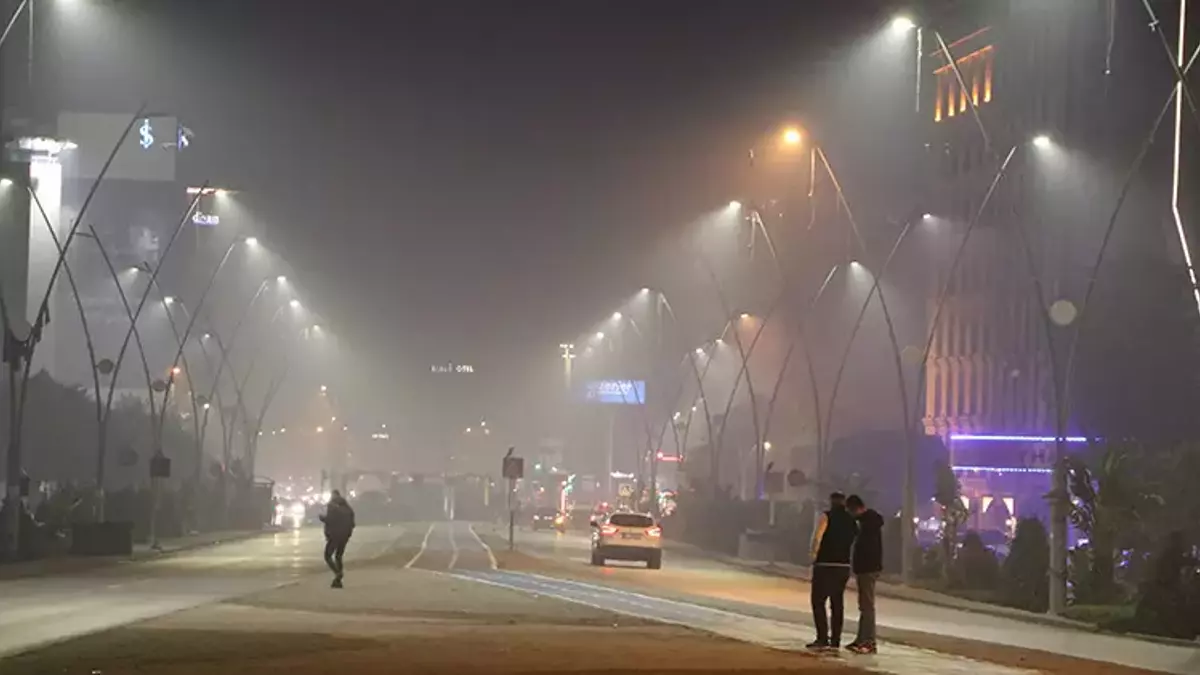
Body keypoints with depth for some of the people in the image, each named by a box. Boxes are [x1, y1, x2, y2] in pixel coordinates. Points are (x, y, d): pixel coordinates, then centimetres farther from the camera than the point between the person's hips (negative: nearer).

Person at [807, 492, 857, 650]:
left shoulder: (827, 516, -8)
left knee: (818, 601, -1)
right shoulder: (851, 520, 9)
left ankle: (822, 638, -10)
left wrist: (814, 554, -4)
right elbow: (855, 541, 6)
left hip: (825, 565, -5)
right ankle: (835, 640, 11)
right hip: (844, 565, 6)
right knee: (837, 603, 11)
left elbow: (817, 538, -17)